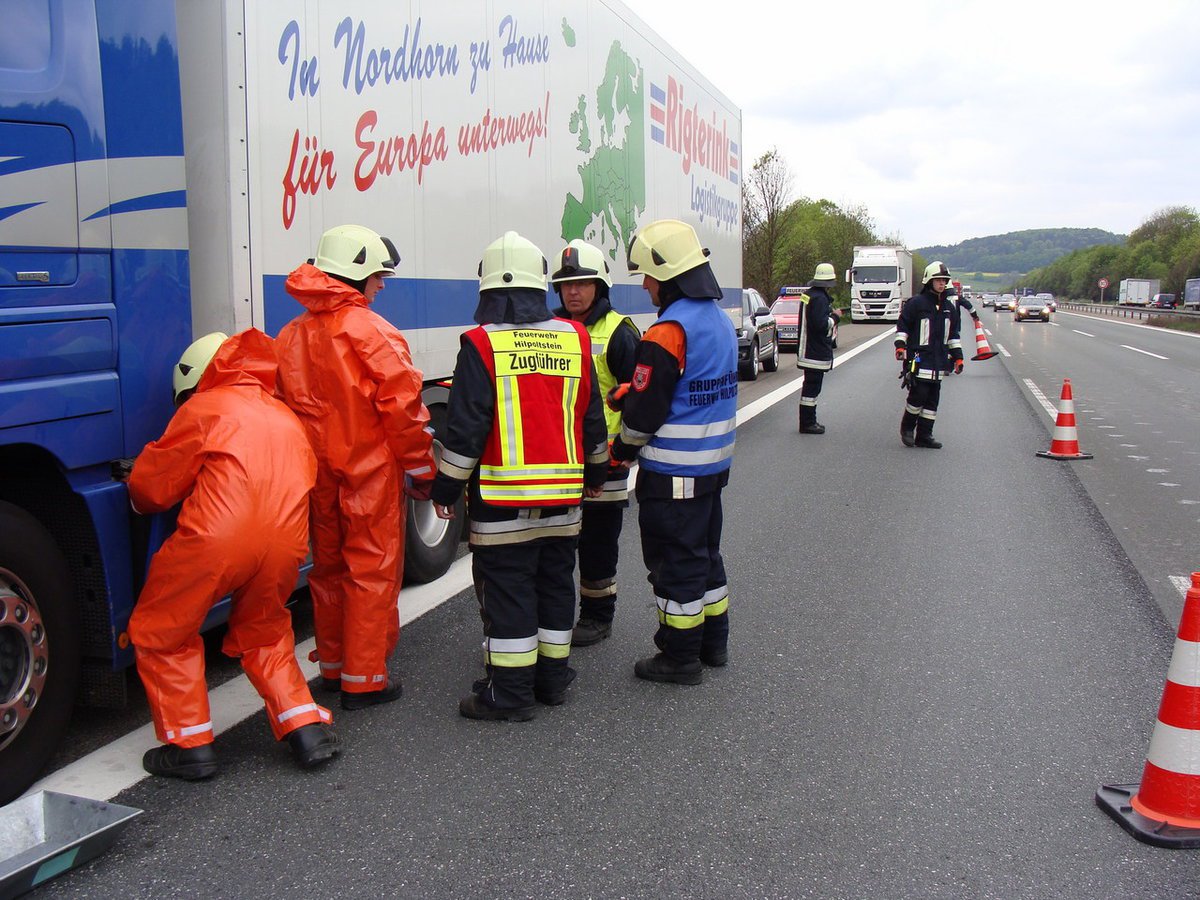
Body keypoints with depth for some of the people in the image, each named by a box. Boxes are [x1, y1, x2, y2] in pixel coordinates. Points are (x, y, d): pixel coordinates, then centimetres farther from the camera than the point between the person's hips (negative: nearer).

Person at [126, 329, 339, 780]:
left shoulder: (204, 409, 9)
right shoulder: (285, 417, 27)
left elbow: (151, 485, 9)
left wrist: (142, 500, 34)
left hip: (215, 538, -5)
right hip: (284, 543, 6)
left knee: (162, 634, 16)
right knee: (264, 632, 28)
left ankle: (190, 745, 15)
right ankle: (307, 729, 19)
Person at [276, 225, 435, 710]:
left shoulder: (291, 335, 7)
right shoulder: (371, 331, -15)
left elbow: (282, 408, 11)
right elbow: (402, 405, -16)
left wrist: (307, 463, 19)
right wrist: (420, 468, -6)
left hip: (318, 474, 7)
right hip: (371, 473, -7)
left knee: (329, 567, 18)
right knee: (372, 570, 3)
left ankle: (332, 666, 30)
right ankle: (364, 679, 9)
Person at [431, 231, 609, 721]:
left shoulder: (481, 345, -11)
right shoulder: (574, 339, 4)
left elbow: (464, 428, -12)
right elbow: (592, 419, 12)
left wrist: (446, 488, -1)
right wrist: (595, 472, 24)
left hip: (502, 497, -5)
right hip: (564, 494, 5)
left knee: (506, 590, 2)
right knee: (555, 584, 16)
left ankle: (510, 691, 7)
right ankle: (553, 677, 26)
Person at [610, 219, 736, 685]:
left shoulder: (668, 332, -21)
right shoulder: (721, 320, 8)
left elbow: (644, 411, -18)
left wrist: (622, 448, 0)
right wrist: (630, 393, 9)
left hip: (673, 472, -9)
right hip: (715, 462, 9)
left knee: (675, 563, 3)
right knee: (705, 552, 20)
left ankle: (680, 657, 14)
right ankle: (713, 642, 32)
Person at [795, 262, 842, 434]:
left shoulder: (808, 294, 12)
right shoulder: (819, 298, -19)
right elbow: (821, 324, -25)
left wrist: (830, 315, 13)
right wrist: (835, 317, -10)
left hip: (808, 350, 10)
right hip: (816, 353, -10)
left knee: (811, 386, 16)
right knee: (812, 387, -4)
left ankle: (809, 421, 24)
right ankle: (807, 423, 0)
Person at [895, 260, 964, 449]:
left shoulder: (949, 307, 15)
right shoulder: (916, 303, -5)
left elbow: (953, 334, 21)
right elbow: (902, 326, -2)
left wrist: (957, 356, 17)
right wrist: (900, 346, -15)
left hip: (938, 361, 6)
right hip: (919, 359, -6)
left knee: (932, 400, 6)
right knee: (918, 395, -12)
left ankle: (924, 435, 12)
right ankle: (907, 428, 11)